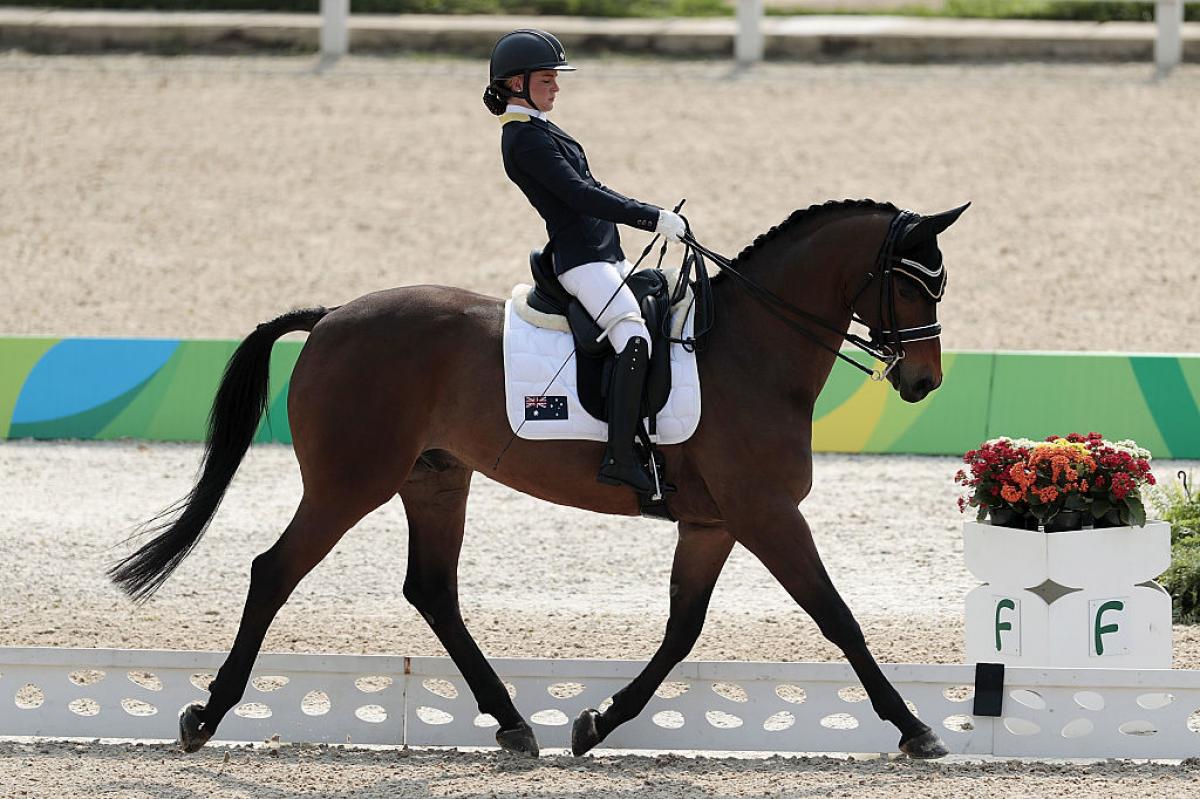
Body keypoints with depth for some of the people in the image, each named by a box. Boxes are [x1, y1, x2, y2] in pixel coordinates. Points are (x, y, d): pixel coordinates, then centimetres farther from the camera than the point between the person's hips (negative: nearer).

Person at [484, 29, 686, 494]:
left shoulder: (538, 130, 20)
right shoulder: (523, 137, -12)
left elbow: (589, 188, 24)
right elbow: (578, 194, -20)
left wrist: (656, 216, 17)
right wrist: (652, 218, -21)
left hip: (605, 255, 11)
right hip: (581, 258, -11)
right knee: (634, 337, -27)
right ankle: (621, 458, -37)